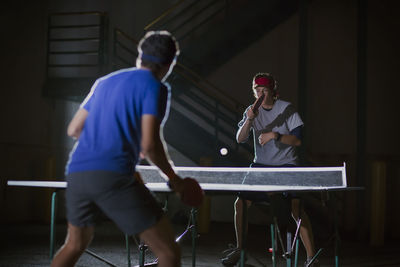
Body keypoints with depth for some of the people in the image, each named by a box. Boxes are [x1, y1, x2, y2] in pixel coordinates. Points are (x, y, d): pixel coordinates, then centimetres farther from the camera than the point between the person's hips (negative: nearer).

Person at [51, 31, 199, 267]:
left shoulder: (104, 82, 22)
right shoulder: (156, 87, 2)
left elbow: (74, 129, 24)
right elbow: (149, 144, -9)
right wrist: (173, 178, 6)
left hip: (76, 173, 7)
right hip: (113, 176, -7)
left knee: (75, 244, 30)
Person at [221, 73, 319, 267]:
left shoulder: (286, 109, -6)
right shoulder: (252, 111, 4)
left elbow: (297, 140, -10)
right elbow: (240, 139, -6)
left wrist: (274, 135, -22)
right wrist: (249, 120, -22)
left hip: (286, 166, -4)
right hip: (260, 167, 4)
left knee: (296, 208, -20)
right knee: (240, 203, 0)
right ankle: (239, 249, 19)